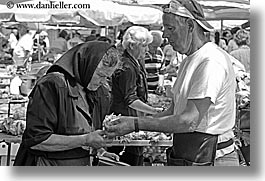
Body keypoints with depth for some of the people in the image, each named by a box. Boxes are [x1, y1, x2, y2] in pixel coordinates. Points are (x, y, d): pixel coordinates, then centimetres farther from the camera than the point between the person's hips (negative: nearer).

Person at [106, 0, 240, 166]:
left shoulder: (212, 62, -20)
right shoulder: (189, 61, 15)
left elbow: (189, 122, -27)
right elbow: (175, 111, 14)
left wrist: (136, 124, -24)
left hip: (209, 159, -9)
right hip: (186, 158, 9)